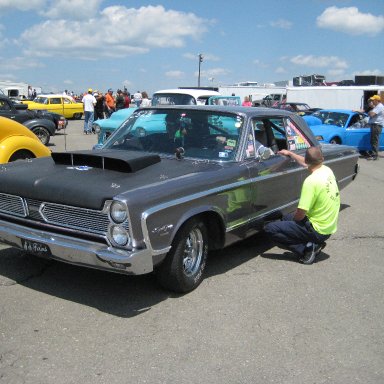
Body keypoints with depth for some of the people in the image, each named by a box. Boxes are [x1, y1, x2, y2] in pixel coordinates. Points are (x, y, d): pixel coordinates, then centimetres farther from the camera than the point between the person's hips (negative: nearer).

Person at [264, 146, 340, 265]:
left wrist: (293, 218, 0)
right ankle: (315, 244, 11)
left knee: (269, 228, -11)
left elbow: (300, 214, -21)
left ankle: (307, 249, -10)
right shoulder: (327, 170, 0)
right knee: (286, 218, 27)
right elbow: (305, 163, 24)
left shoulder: (311, 181, -25)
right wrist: (290, 153, 34)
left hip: (317, 231, -9)